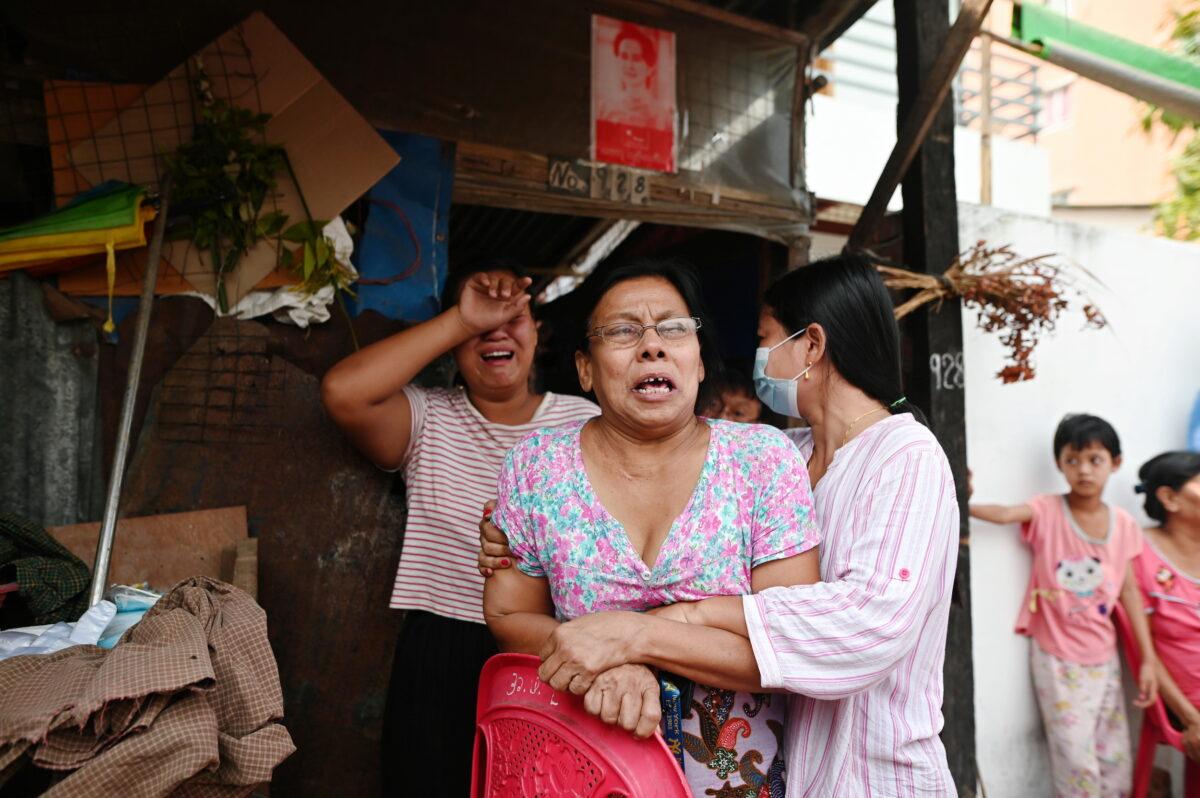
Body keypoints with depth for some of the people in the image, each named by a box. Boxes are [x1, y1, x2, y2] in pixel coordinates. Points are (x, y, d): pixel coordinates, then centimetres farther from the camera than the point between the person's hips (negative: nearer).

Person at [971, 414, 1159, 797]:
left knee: (1116, 758, 15)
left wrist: (1148, 659, 3)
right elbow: (1004, 513, -32)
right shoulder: (1047, 511, -12)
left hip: (1103, 657, 4)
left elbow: (1130, 592, 4)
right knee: (1077, 762, 0)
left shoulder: (1124, 525, 0)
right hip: (1058, 659, -4)